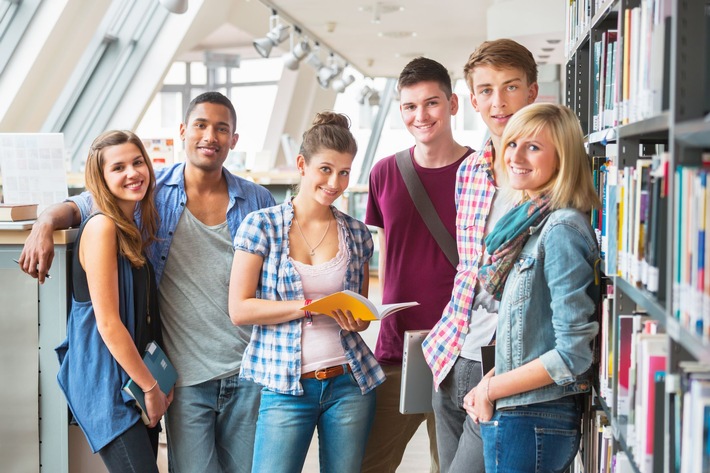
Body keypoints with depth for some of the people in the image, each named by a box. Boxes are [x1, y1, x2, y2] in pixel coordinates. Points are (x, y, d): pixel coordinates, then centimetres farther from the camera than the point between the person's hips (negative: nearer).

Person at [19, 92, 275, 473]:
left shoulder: (258, 201, 4)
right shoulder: (152, 193, 0)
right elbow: (76, 206, 8)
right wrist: (46, 224, -15)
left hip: (248, 373, 2)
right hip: (187, 378, -1)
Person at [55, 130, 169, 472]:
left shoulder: (135, 227, 10)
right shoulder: (102, 226, -16)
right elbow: (107, 323, -18)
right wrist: (151, 386, -11)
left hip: (138, 375, 8)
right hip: (107, 382, -8)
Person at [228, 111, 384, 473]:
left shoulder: (356, 233, 7)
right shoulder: (262, 225, -3)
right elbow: (239, 309, -8)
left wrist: (357, 320, -6)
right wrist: (309, 306, -17)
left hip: (349, 382, 3)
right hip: (286, 387, -3)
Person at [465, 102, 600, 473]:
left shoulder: (562, 229, -17)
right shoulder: (530, 223, 9)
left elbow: (574, 353, -21)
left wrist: (491, 390, -12)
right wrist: (489, 382, 2)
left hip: (532, 422, -8)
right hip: (513, 414, 8)